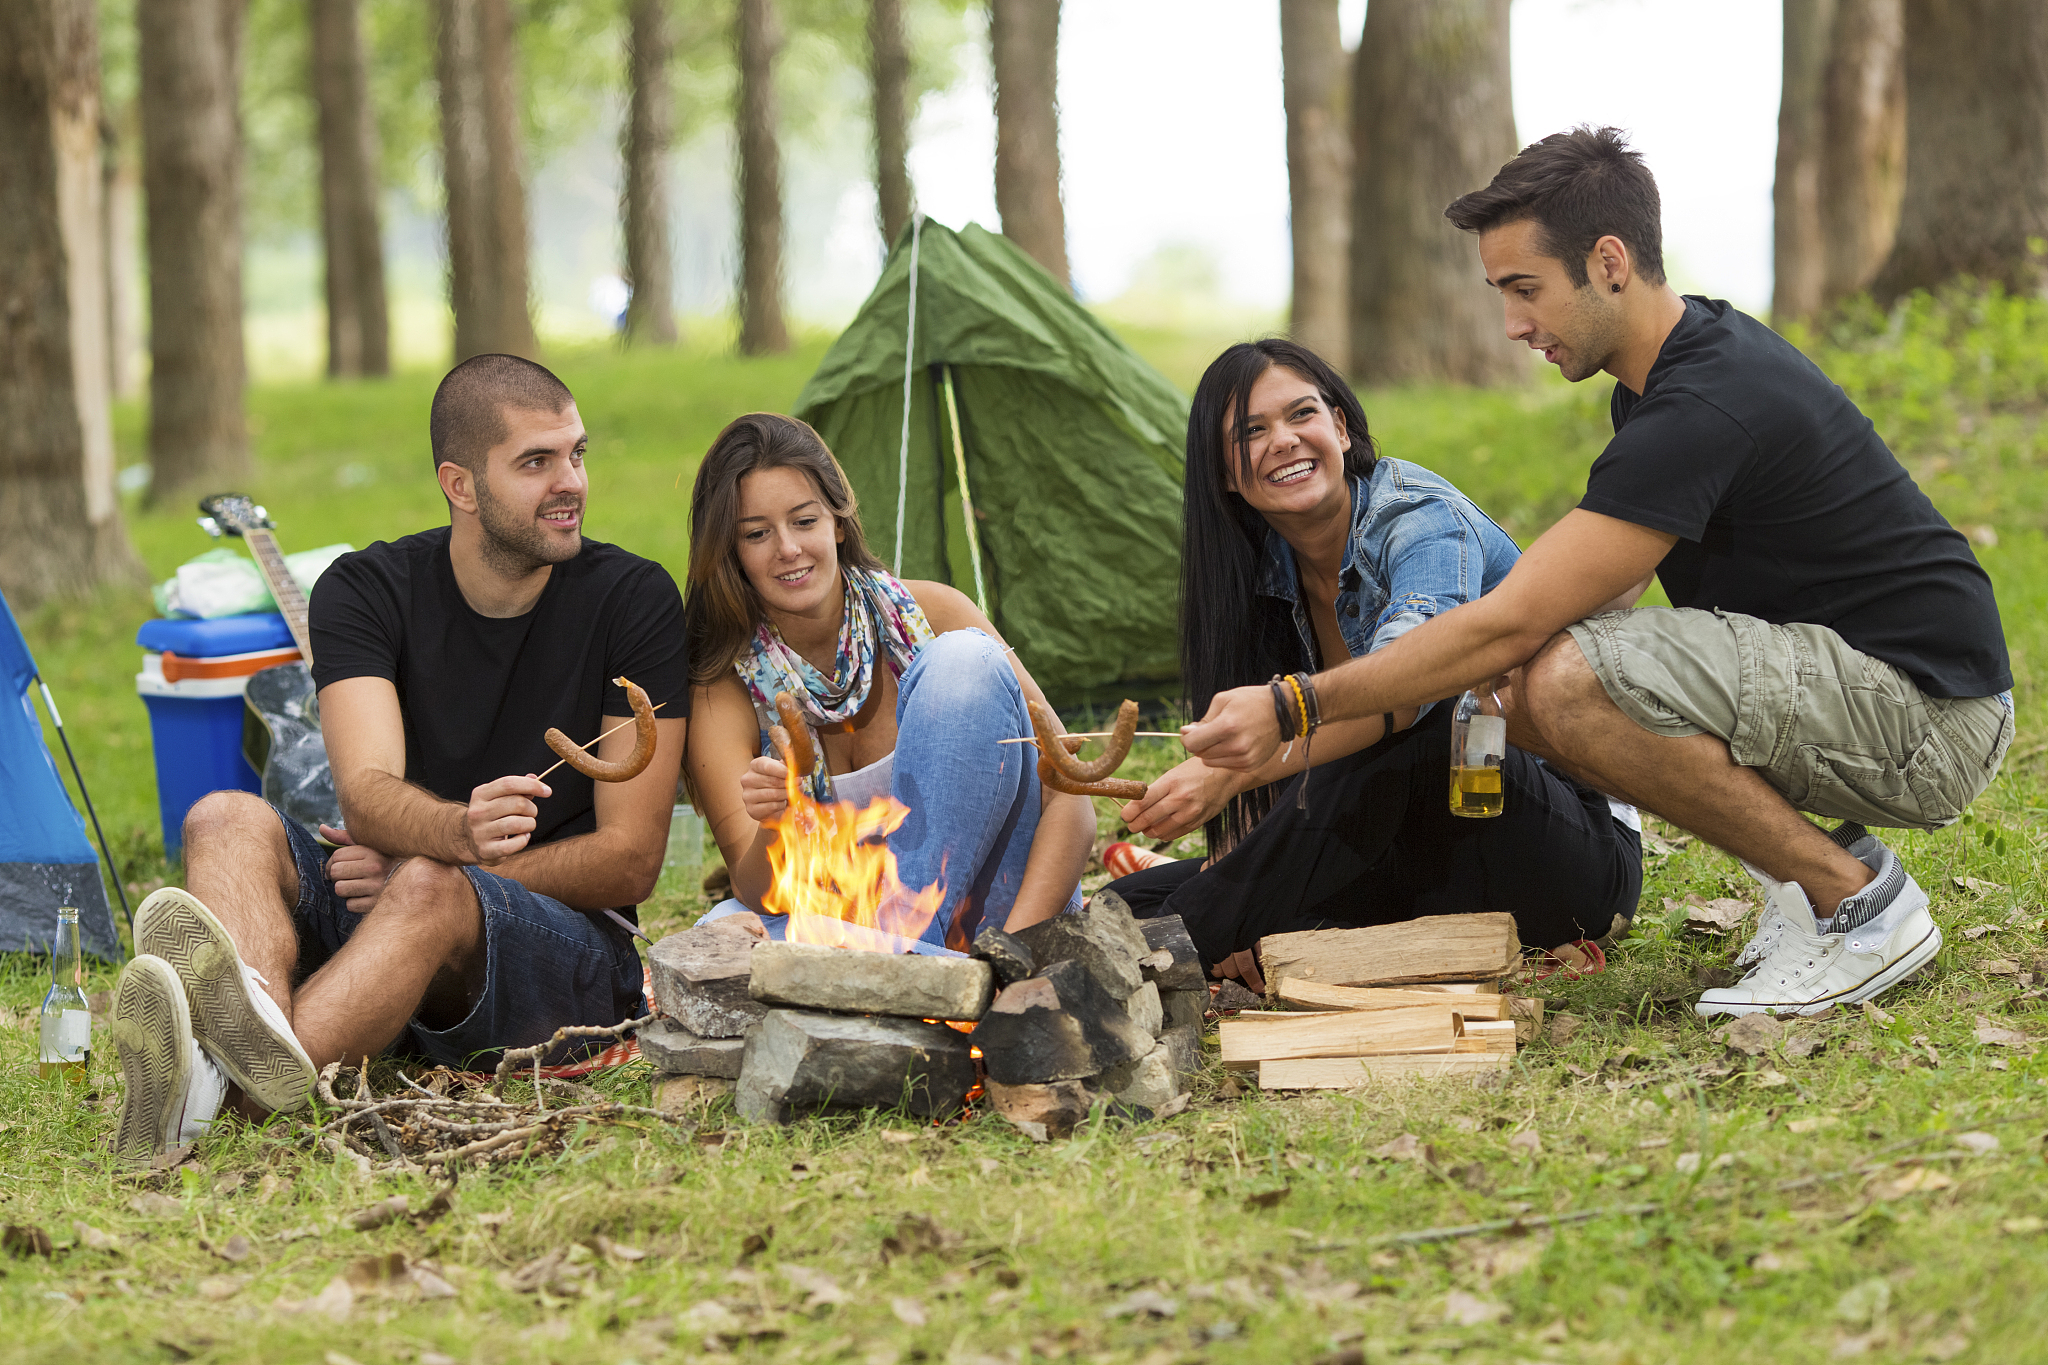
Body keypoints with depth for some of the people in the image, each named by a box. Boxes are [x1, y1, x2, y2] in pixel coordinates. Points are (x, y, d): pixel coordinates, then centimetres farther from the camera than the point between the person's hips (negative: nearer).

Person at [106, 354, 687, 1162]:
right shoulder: (367, 590, 2)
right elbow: (367, 790, -16)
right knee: (228, 821, -24)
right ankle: (265, 1039, -57)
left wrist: (429, 873, -13)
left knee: (431, 888, -35)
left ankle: (238, 1075, -63)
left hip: (569, 955, -3)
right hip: (378, 911, 3)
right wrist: (459, 832, -40)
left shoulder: (633, 600, -3)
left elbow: (629, 861, -4)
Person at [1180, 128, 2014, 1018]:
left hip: (1933, 720, -10)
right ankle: (1803, 866, 7)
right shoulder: (1676, 365, 8)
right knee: (1523, 693, 3)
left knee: (1570, 683, -27)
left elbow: (1510, 624, -24)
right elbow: (1614, 585, 20)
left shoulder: (1704, 406, -23)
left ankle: (1860, 903, -13)